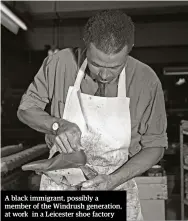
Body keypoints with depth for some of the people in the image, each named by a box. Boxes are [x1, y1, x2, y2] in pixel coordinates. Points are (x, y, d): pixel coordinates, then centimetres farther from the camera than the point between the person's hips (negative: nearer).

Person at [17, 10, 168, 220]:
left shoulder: (146, 81, -14)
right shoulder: (60, 63, -13)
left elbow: (154, 146, -5)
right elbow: (26, 108, -1)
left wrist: (114, 179, -19)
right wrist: (57, 124, -21)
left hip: (116, 184, 0)